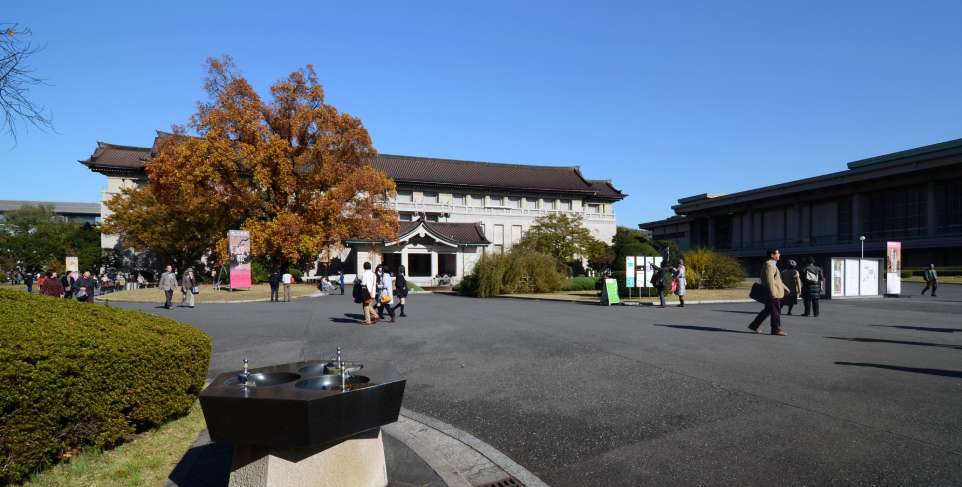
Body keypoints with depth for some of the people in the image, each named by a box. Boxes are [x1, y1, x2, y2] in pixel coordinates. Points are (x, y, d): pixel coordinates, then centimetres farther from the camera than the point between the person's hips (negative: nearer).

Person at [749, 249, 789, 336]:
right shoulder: (769, 264, -15)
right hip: (773, 293, -11)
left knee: (767, 310, 14)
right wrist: (773, 293, -25)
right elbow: (769, 280, -22)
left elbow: (776, 279, 27)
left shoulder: (772, 264, 18)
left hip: (774, 293, 11)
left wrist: (784, 287, 25)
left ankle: (754, 325, 16)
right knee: (776, 311, -2)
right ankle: (776, 329, 6)